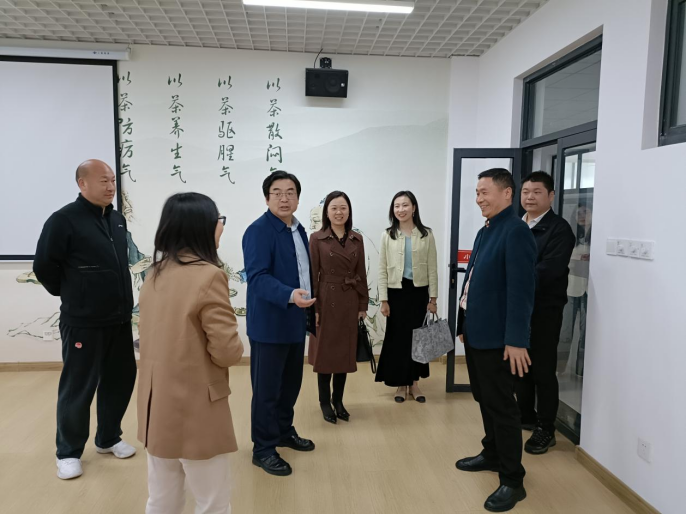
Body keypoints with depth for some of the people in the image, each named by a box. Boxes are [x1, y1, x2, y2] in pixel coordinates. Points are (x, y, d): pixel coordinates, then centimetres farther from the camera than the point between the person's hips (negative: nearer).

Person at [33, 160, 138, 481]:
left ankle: (108, 438, 33)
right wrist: (70, 295, 1)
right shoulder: (64, 220, -13)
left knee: (120, 380, 14)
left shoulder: (118, 220, 8)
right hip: (83, 323, -6)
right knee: (78, 388, 5)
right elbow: (44, 268, -11)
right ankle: (68, 452, 24)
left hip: (119, 320, 6)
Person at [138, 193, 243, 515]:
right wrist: (235, 348, -1)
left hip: (157, 406, 8)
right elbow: (228, 352, -20)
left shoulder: (156, 274, 4)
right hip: (196, 410, -7)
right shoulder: (209, 276, -19)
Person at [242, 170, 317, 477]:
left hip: (295, 322, 8)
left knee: (291, 383, 19)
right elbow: (257, 277, -26)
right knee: (267, 389, 4)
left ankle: (284, 432, 38)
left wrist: (310, 314, 18)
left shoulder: (299, 231, 11)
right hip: (270, 324, -8)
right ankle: (263, 449, 18)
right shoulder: (259, 231, -15)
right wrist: (290, 295, -40)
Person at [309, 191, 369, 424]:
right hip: (326, 301, -3)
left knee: (346, 351, 11)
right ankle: (325, 402, 21)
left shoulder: (357, 239, 6)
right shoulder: (317, 239, -5)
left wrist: (363, 305, 4)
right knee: (325, 352, 6)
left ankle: (338, 400, 26)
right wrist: (313, 307, -10)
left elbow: (361, 274, 7)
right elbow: (313, 275, -6)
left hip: (350, 302, 4)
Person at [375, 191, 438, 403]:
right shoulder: (388, 235, 1)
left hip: (419, 291, 0)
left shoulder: (426, 235, 0)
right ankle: (401, 383, 19)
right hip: (396, 292, 0)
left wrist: (433, 298, -2)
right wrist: (383, 299, -4)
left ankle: (414, 382, 21)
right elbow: (382, 269, 0)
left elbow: (432, 269, 1)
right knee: (397, 337, 5)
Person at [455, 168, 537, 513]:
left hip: (497, 337, -9)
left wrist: (517, 340, -22)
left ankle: (513, 480, 15)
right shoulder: (485, 231, 13)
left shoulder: (516, 232, -16)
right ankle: (492, 454, 38)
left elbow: (521, 289, -21)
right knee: (485, 399, 20)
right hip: (475, 332, 9)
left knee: (501, 405, 1)